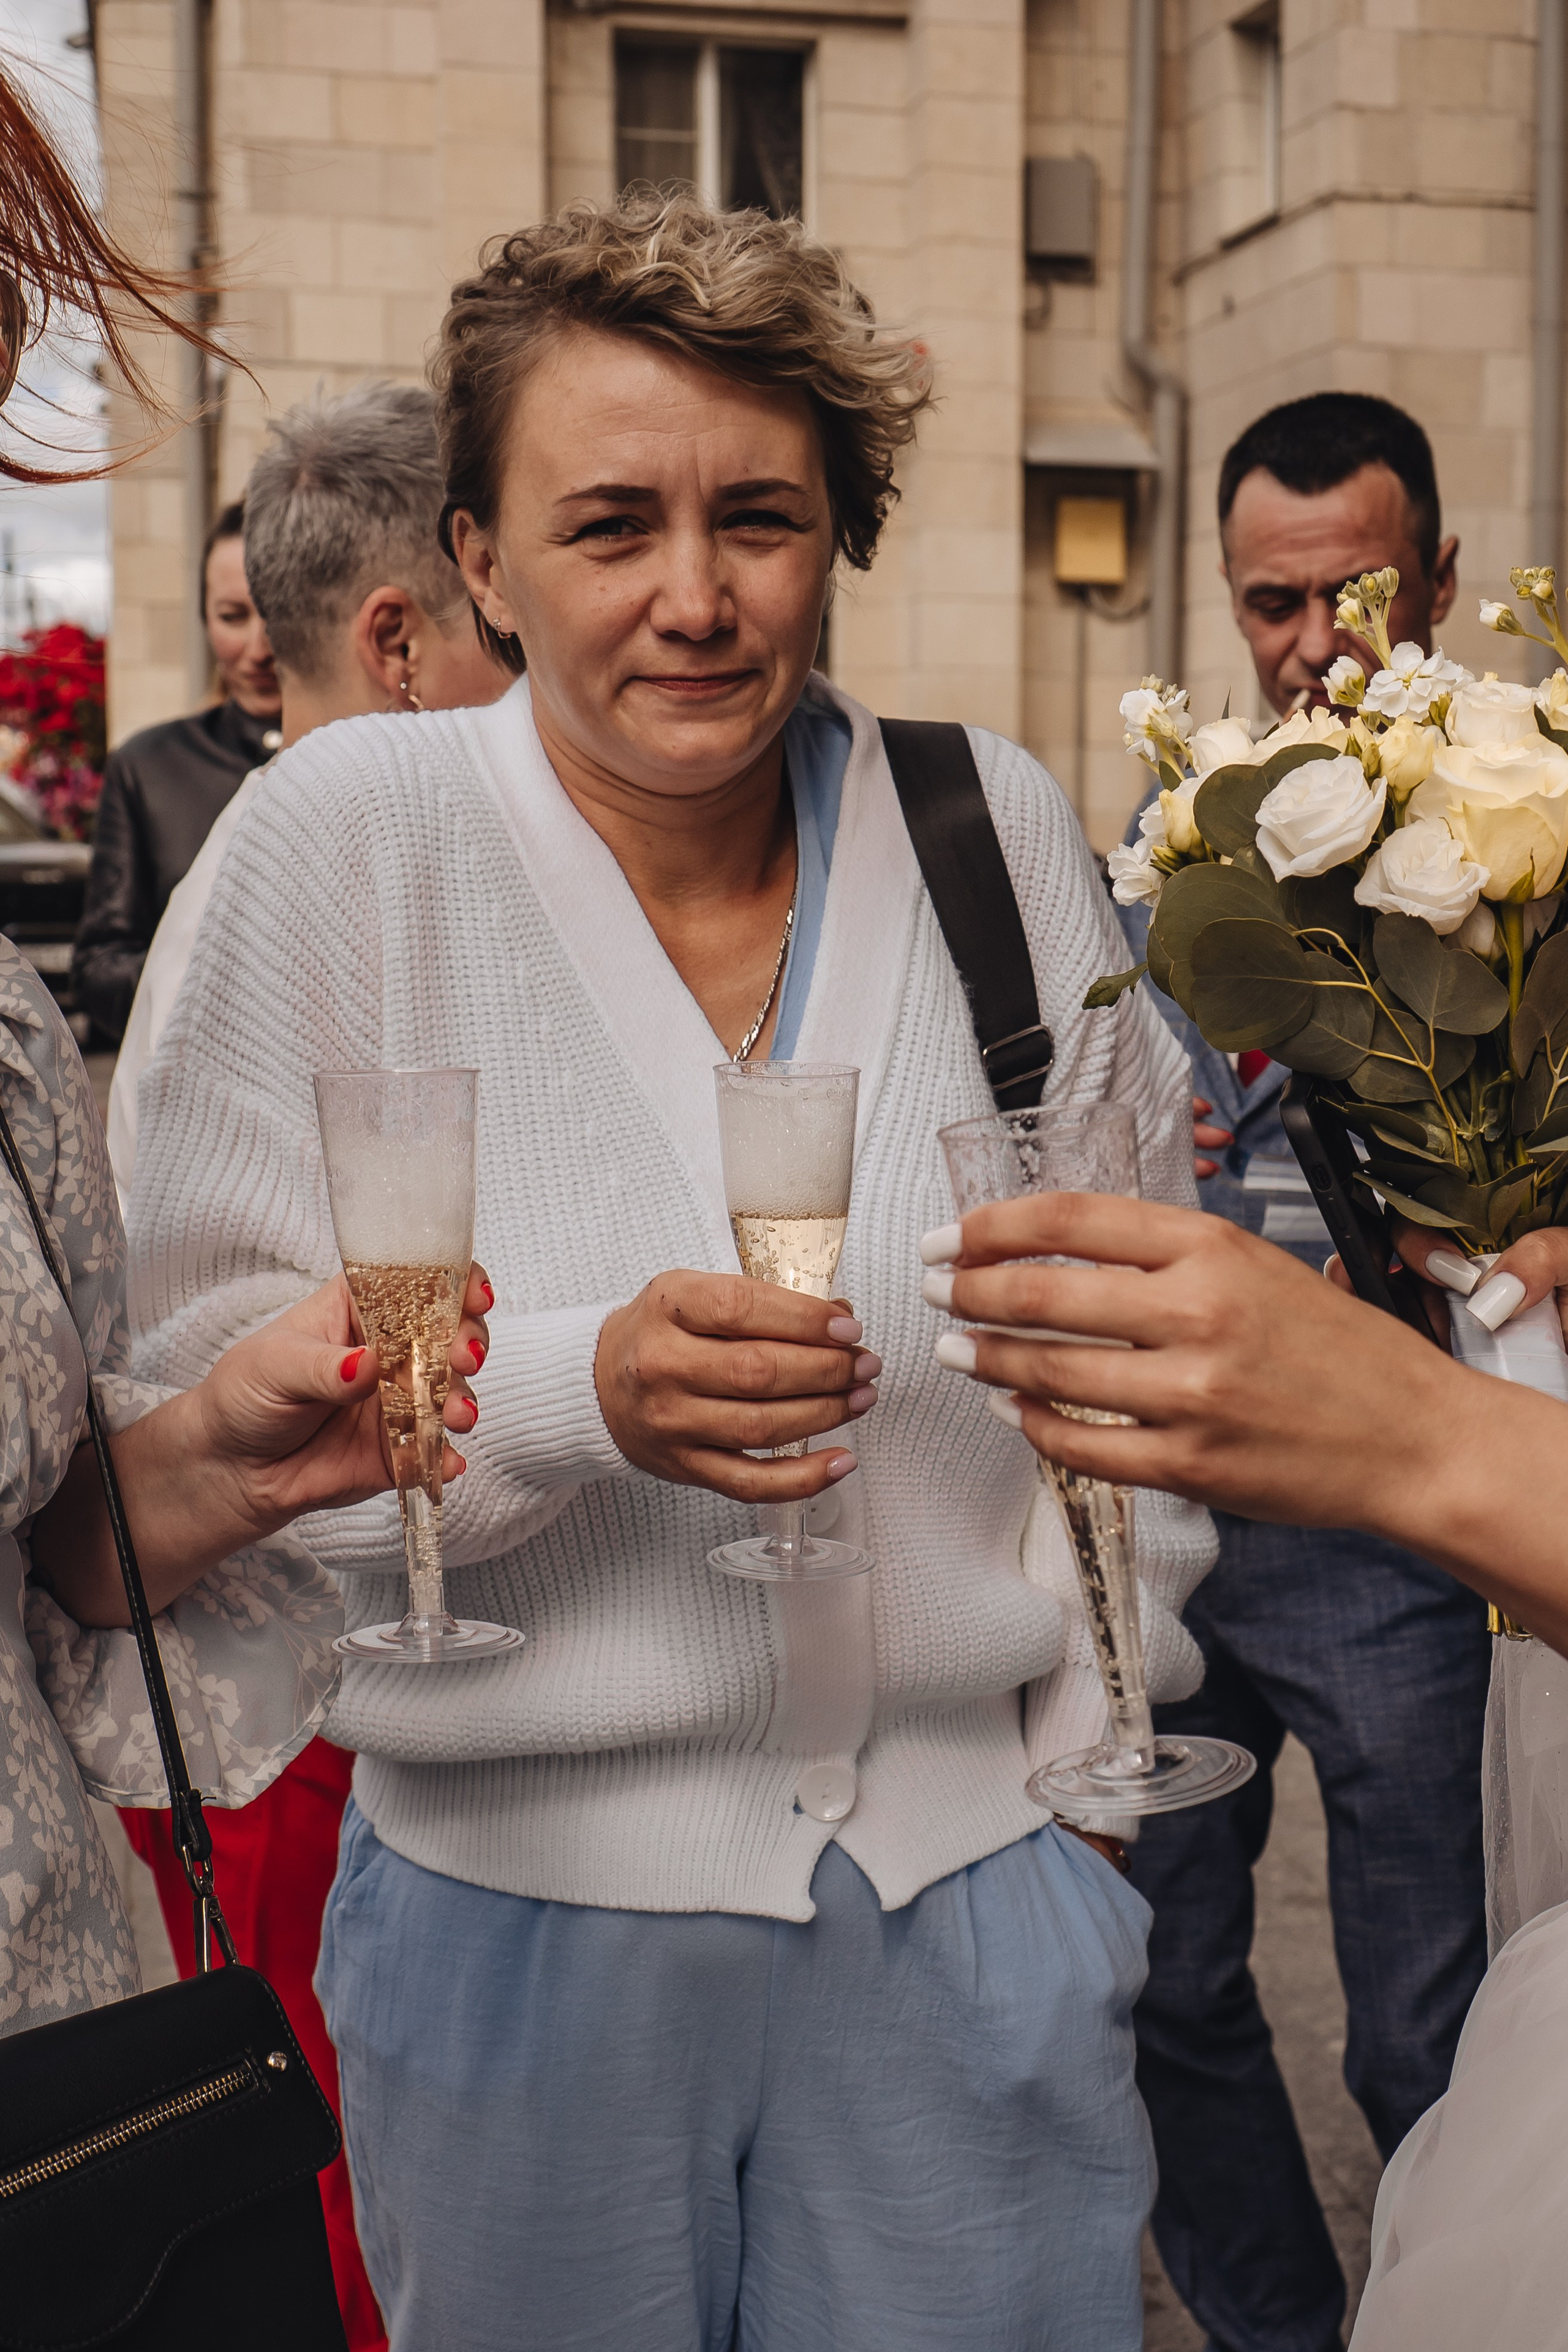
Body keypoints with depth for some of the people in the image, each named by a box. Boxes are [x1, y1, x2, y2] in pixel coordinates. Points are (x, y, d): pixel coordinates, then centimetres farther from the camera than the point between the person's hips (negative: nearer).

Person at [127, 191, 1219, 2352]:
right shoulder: (347, 838, -11)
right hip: (523, 1904, -1)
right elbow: (209, 1381, -10)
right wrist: (579, 1389, -26)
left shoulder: (995, 830, -3)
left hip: (975, 1883, 2)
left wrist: (1097, 1739, 6)